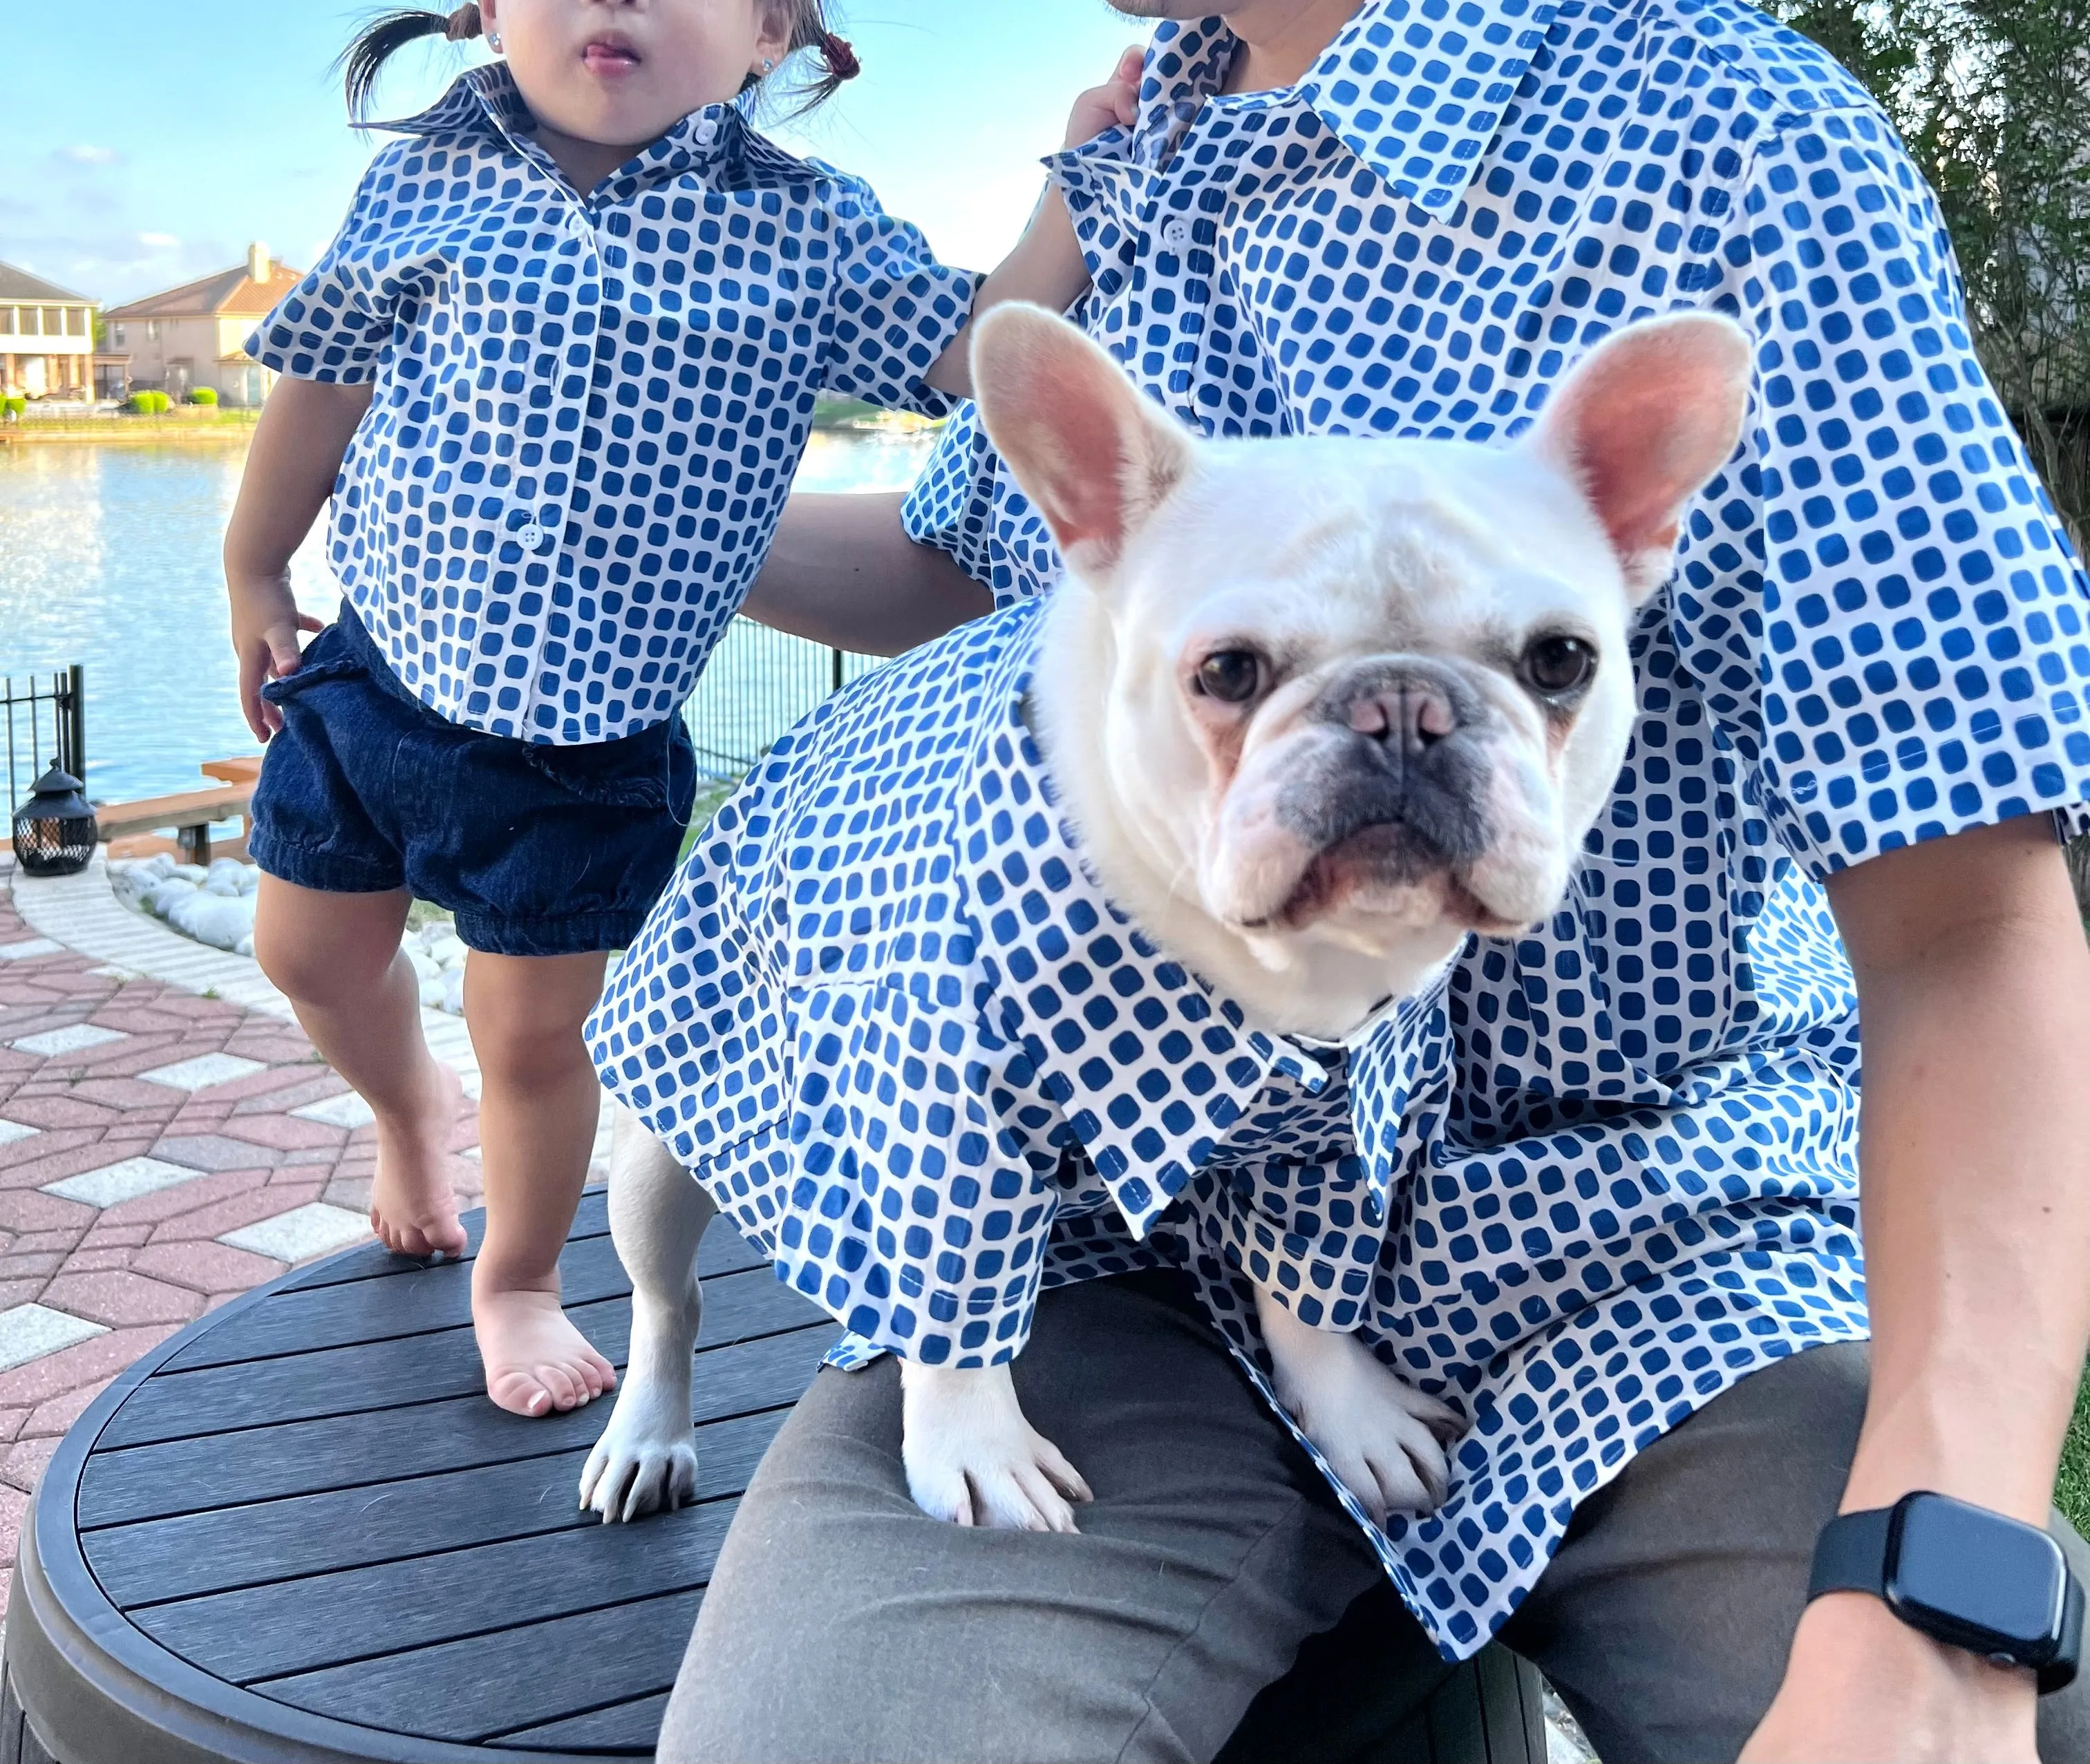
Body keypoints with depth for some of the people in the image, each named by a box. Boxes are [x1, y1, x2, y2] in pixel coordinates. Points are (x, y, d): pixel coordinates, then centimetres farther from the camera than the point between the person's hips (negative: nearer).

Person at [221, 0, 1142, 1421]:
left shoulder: (806, 231, -7)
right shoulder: (428, 179, -3)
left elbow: (975, 352, -10)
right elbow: (324, 383, 7)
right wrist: (256, 578, 16)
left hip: (594, 751, -2)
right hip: (379, 675, 3)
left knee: (534, 1034, 7)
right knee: (312, 951, 19)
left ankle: (519, 1283, 35)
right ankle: (410, 1105, 54)